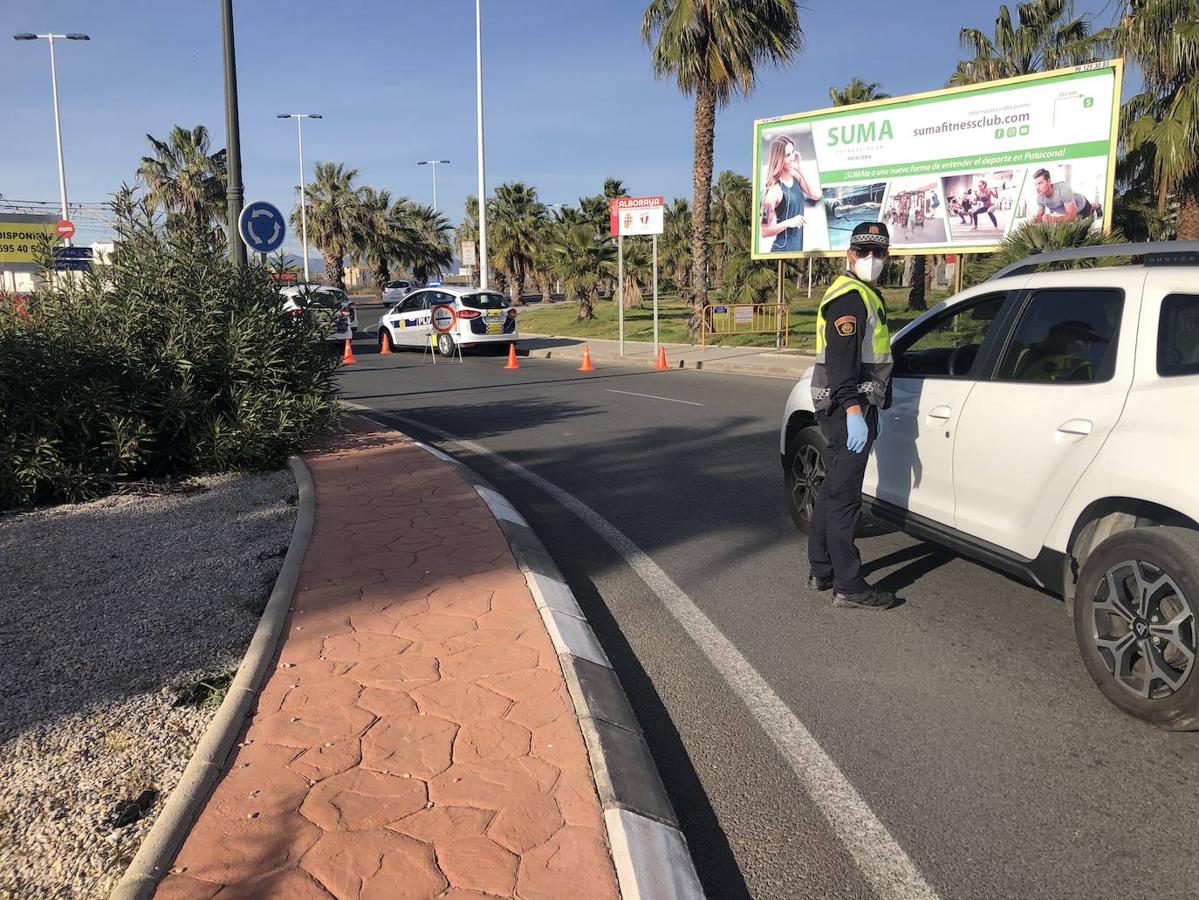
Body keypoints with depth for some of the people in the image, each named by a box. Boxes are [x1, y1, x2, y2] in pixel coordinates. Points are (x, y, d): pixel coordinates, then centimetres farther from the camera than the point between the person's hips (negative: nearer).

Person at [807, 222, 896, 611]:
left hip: (852, 407, 11)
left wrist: (870, 411, 29)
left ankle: (821, 570, 28)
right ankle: (848, 587, -2)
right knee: (844, 497, -7)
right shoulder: (850, 296, -13)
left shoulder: (864, 294, 20)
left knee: (833, 489, 17)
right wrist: (854, 414, -30)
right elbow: (841, 361, -24)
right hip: (847, 408, -11)